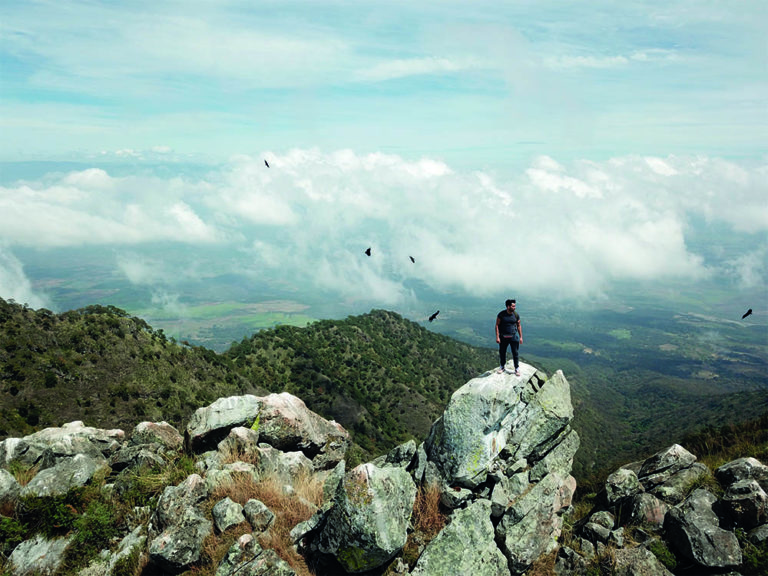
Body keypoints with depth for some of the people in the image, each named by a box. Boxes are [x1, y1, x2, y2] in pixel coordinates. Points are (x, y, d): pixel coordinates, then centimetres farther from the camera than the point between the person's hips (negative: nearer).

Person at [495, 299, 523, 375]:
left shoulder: (516, 314, -3)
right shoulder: (501, 314, -10)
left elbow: (519, 326, 6)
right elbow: (497, 325, -5)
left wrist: (521, 337, 4)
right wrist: (497, 337, -10)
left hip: (513, 336, 0)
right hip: (503, 337, 0)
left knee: (515, 353, 1)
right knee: (502, 352, 11)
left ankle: (517, 368, 15)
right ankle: (502, 367, 30)